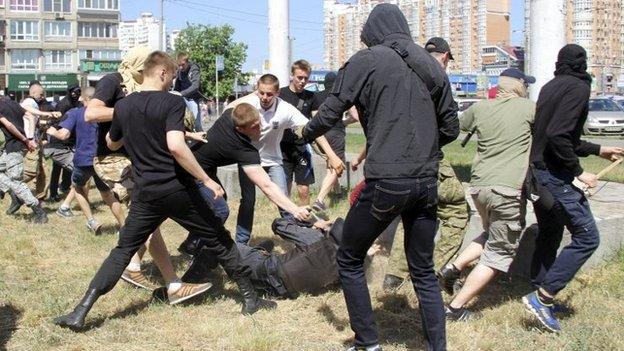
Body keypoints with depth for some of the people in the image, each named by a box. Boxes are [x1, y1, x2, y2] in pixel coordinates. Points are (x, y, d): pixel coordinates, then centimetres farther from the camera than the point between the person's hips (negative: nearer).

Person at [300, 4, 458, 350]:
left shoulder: (367, 60, -2)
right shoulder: (431, 65, 12)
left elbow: (330, 114, -2)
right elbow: (450, 128, 14)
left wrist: (306, 133, 18)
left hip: (386, 182, -5)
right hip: (426, 182, 5)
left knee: (349, 261, 13)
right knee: (423, 271, 17)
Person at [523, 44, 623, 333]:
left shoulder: (550, 87, 15)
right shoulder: (578, 87, -12)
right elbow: (558, 136, -23)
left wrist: (598, 150, 30)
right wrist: (578, 172, -14)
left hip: (537, 170, 10)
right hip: (555, 173, -10)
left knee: (549, 233, 20)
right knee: (586, 237, -6)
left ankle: (540, 296, 27)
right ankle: (543, 297, -10)